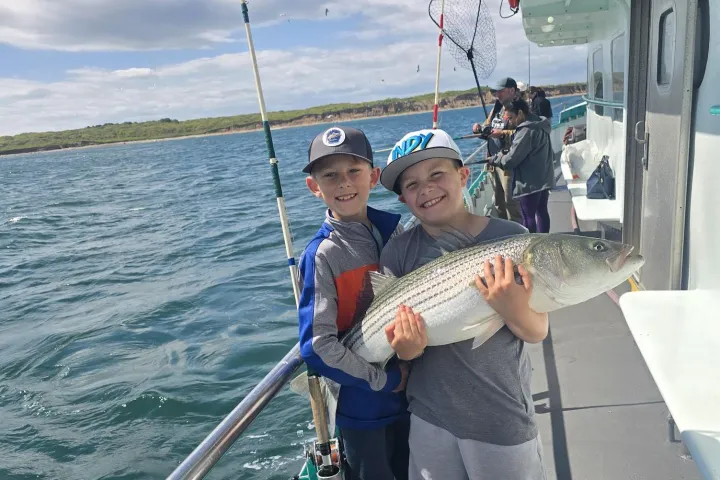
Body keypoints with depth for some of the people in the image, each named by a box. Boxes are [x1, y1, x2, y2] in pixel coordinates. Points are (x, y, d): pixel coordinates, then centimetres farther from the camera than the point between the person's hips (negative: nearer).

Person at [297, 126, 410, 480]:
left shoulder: (392, 228, -6)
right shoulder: (322, 254, -20)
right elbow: (318, 347, -21)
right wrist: (383, 381, -14)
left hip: (409, 389, 5)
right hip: (359, 402, -4)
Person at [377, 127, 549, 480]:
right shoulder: (398, 252, -8)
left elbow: (538, 332, -11)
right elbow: (391, 331, -4)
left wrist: (515, 312, -32)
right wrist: (405, 348, -26)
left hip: (502, 419, -1)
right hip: (428, 416, 2)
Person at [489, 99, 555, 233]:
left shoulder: (526, 130, -19)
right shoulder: (540, 125, 11)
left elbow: (511, 159, -20)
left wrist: (494, 159, -3)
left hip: (530, 182, -10)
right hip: (544, 179, 10)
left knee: (528, 215, -1)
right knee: (542, 211, 16)